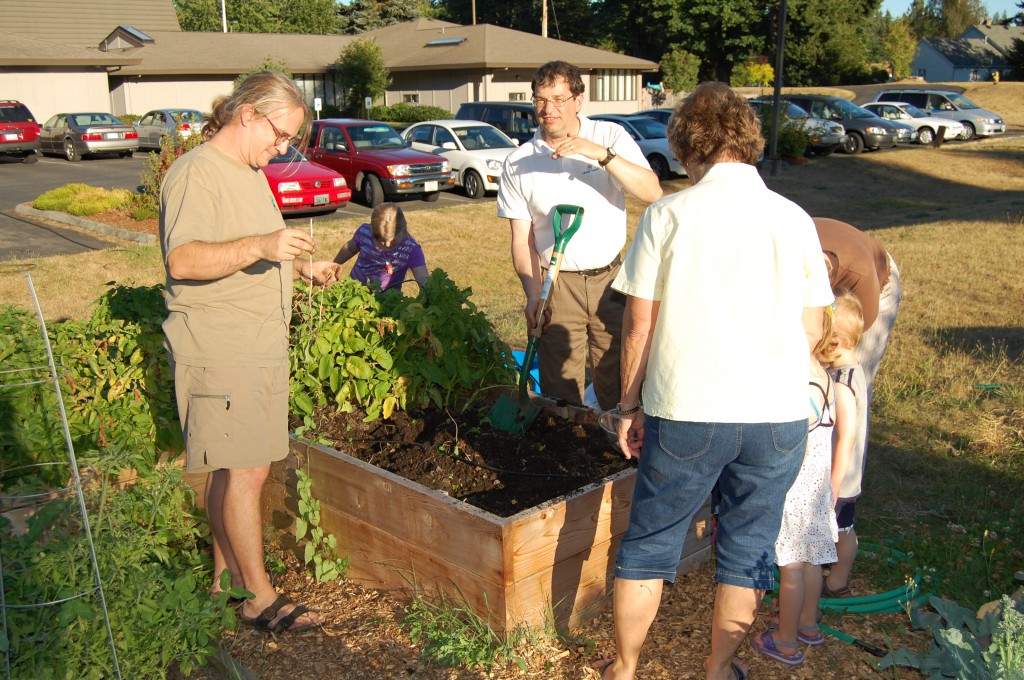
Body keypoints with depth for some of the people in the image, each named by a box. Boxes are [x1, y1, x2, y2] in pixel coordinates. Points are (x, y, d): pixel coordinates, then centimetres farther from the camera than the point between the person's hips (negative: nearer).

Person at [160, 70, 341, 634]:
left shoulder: (251, 173, 19)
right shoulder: (196, 173, -11)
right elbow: (183, 259, -25)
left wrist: (302, 265, 15)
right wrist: (258, 246, -37)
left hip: (262, 349, 9)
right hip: (218, 352, -9)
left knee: (236, 470, 13)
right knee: (242, 472, -6)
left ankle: (227, 576, 24)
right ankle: (258, 597, 3)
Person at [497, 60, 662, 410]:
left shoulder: (611, 136, -1)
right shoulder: (517, 163, 1)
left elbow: (653, 193, -15)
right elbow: (522, 239, 2)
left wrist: (602, 154, -26)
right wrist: (533, 295, -10)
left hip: (611, 279, 0)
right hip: (558, 286, 0)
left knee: (621, 387, 3)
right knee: (561, 391, 3)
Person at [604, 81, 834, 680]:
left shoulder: (667, 215, -5)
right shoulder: (794, 219, 2)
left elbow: (639, 326, -5)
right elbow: (811, 328, 8)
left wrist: (630, 405, 7)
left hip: (685, 412, -2)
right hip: (779, 413, 3)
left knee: (649, 543, 14)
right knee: (749, 547, 17)